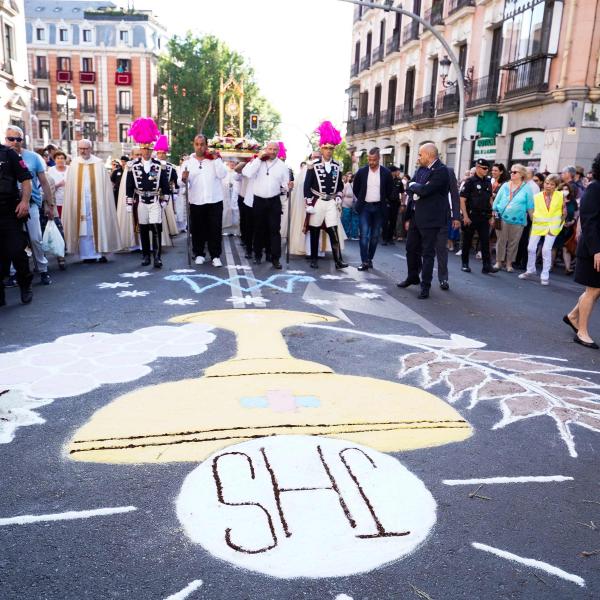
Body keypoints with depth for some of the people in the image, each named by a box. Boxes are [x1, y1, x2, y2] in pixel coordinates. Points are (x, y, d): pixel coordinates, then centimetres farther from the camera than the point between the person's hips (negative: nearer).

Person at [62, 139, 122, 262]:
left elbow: (105, 184, 0)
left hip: (96, 200, -1)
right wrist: (73, 202, -4)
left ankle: (100, 253, 3)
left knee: (98, 226, -2)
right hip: (80, 200, 2)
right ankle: (87, 254, 5)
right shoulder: (74, 164, 8)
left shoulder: (98, 163, 2)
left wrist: (103, 200, -10)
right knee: (83, 228, 1)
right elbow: (70, 186, 6)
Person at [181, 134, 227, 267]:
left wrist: (216, 159, -14)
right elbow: (184, 182, -1)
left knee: (215, 229, 0)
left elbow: (222, 175, -10)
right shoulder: (188, 161, 5)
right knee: (197, 230, 7)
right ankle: (199, 254, 19)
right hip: (196, 201, 1)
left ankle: (215, 256, 6)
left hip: (214, 200, -1)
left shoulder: (215, 159, 4)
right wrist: (184, 179, -23)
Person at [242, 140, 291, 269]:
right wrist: (258, 158, -13)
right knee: (258, 229, 10)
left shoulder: (282, 165, 6)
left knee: (275, 229, -3)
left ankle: (275, 258, 0)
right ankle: (257, 255, 23)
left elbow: (284, 183, 5)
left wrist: (288, 186, -19)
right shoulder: (256, 161, 2)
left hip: (274, 201, 0)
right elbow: (247, 173, -15)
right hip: (259, 201, 0)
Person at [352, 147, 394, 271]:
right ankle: (364, 262, -9)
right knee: (364, 234, -9)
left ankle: (370, 259, 18)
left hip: (379, 208, 1)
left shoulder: (386, 173, -2)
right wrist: (361, 199, 11)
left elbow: (390, 191, 8)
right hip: (365, 207, -1)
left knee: (375, 236, 6)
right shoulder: (361, 171, -1)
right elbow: (355, 188, 12)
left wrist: (382, 201, 7)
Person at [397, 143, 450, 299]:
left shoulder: (441, 170, -15)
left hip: (430, 218, -9)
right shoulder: (423, 170, 11)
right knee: (411, 248, 18)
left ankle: (425, 286, 7)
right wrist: (418, 189, -8)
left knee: (427, 252, -1)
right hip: (416, 216, 9)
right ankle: (413, 277, 35)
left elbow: (425, 189, -25)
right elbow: (410, 187, 12)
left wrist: (414, 185, -7)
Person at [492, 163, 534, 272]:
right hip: (502, 218, 1)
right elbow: (497, 200, 9)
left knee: (513, 243, 6)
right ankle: (499, 261, 15)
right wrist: (494, 214, 3)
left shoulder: (526, 188, 1)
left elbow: (530, 206, 4)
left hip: (518, 220, -1)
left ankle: (509, 263, 16)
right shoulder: (505, 186, 6)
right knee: (501, 241, 5)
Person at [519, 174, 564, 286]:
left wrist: (559, 224, -2)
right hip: (538, 225, 2)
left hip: (552, 226, -2)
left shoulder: (560, 196, -4)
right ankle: (530, 271, 24)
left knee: (546, 249, -9)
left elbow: (564, 211, 2)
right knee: (531, 248, 4)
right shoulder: (537, 196, -2)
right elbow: (532, 211, 5)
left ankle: (545, 276, 2)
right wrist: (534, 221, -5)